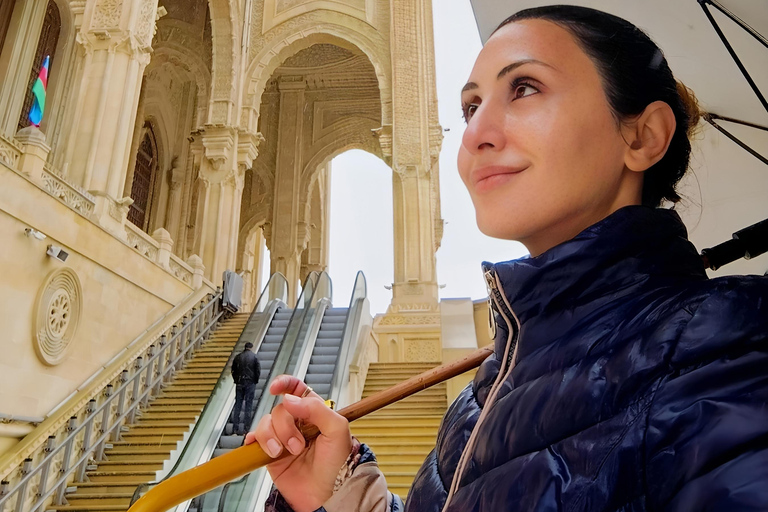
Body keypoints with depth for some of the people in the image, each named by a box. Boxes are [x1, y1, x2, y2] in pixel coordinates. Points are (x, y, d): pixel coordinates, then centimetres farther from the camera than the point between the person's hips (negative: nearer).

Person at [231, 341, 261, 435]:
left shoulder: (238, 357, 5)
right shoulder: (254, 356, -2)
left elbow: (233, 370, 7)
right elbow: (258, 370, -5)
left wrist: (236, 380, 16)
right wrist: (255, 381, 7)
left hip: (239, 383, 2)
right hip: (250, 383, -2)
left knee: (238, 405, 7)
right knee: (248, 405, 2)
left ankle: (236, 427, 6)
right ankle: (246, 427, 0)